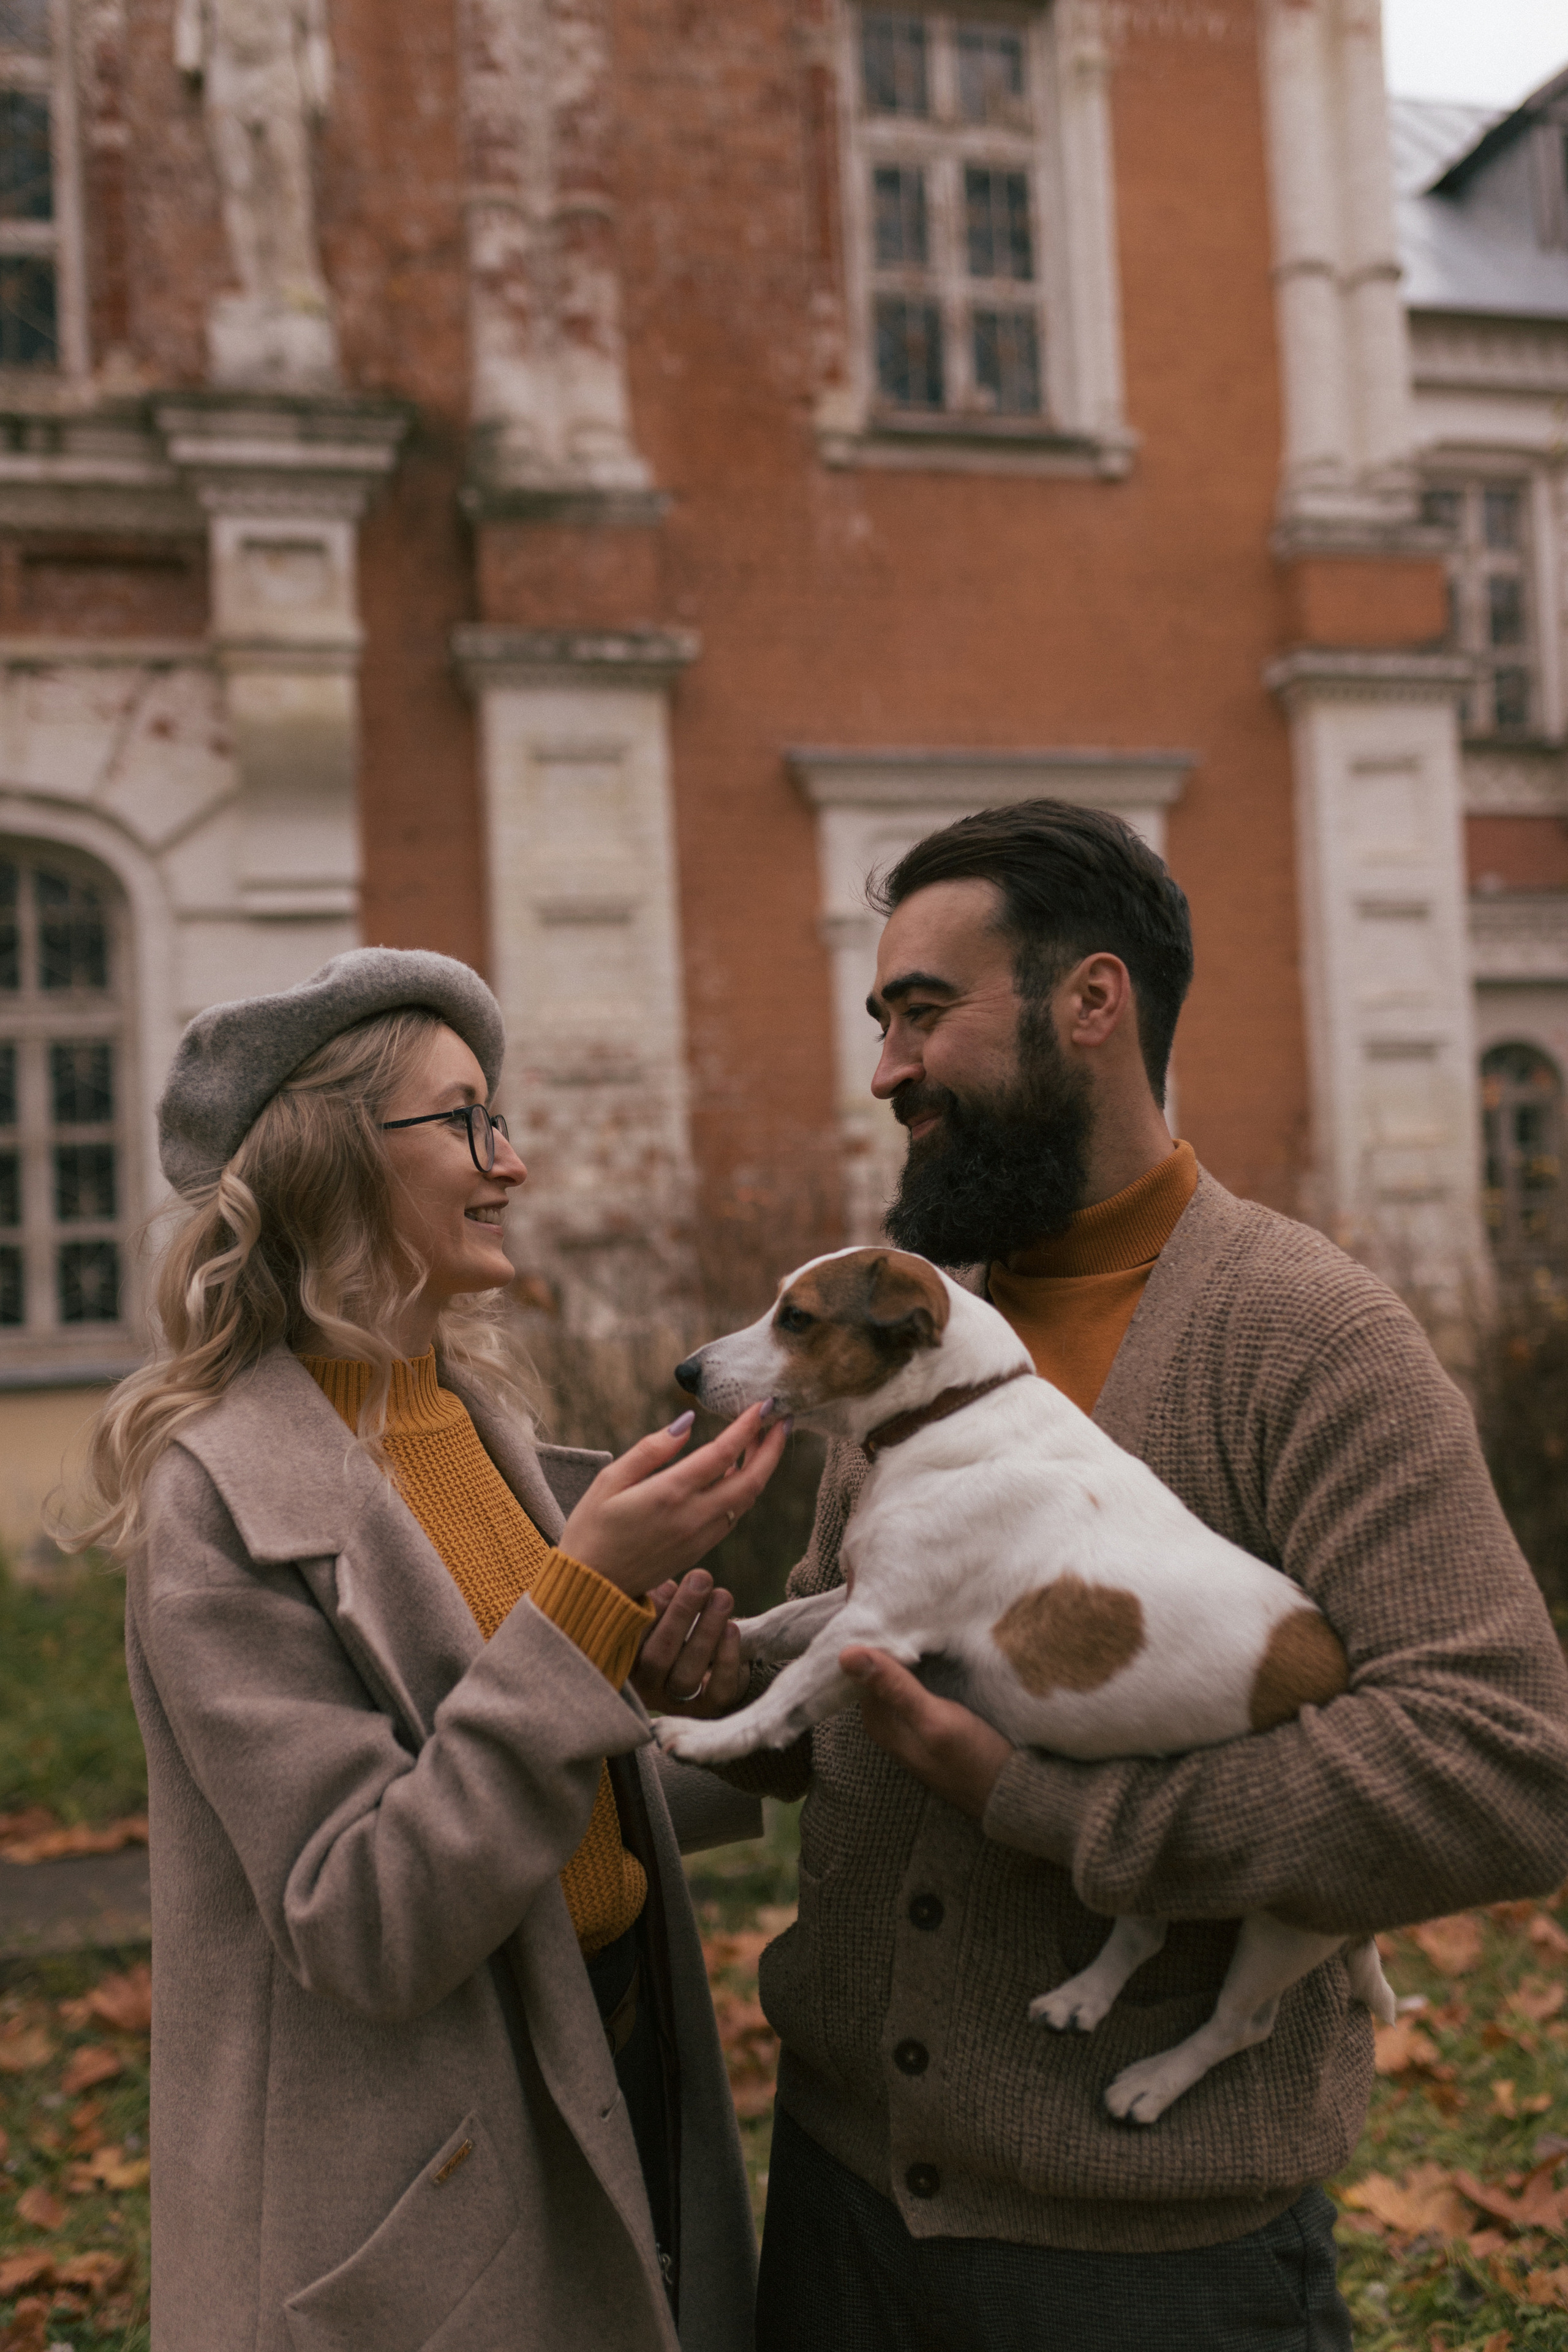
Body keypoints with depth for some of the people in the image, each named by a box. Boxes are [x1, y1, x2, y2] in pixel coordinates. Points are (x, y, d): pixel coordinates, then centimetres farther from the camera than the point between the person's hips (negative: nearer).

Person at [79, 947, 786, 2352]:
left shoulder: (473, 1420, 5)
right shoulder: (228, 1495, -19)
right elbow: (367, 1932, -25)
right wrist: (590, 1600, -29)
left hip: (618, 2073, 7)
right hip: (428, 2204, -7)